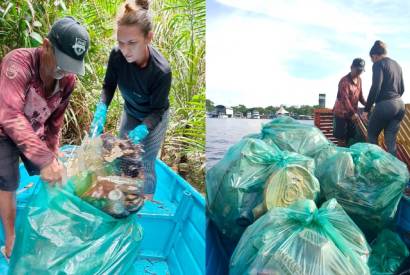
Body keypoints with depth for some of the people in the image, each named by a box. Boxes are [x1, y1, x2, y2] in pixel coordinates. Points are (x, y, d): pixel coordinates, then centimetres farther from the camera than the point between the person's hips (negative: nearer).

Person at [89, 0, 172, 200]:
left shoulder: (161, 71, -37)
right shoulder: (117, 55, -27)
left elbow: (157, 110, -23)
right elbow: (109, 85, -10)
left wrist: (142, 130, -40)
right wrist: (101, 110, -27)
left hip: (153, 120, -4)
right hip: (130, 113, 5)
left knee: (146, 166, 6)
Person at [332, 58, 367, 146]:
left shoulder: (359, 80, 7)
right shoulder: (344, 81, -18)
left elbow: (360, 95, 14)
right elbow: (345, 98, -26)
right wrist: (353, 113, -32)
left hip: (352, 113, 8)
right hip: (341, 113, -7)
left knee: (350, 137, 12)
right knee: (342, 138, -4)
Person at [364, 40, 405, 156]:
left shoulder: (378, 64, -6)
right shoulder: (397, 65, 18)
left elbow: (375, 87, -17)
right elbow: (402, 89, 23)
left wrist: (367, 109, -13)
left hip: (385, 105, -7)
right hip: (400, 105, 7)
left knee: (372, 134, 13)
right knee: (391, 140, 9)